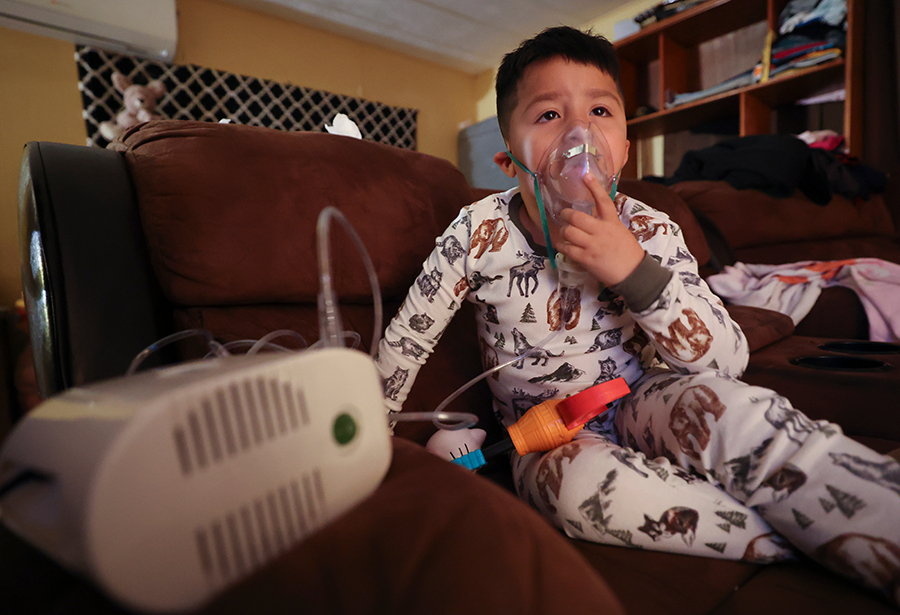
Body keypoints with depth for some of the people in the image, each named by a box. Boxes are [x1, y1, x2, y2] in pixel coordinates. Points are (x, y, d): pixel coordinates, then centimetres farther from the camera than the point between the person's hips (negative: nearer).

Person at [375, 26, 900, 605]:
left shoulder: (649, 232, -10)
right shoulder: (480, 231, -13)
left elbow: (730, 361, -13)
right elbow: (407, 336, -2)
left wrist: (637, 274, -29)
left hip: (640, 401, 1)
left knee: (730, 408, -32)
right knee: (581, 477, -35)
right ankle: (808, 542, -19)